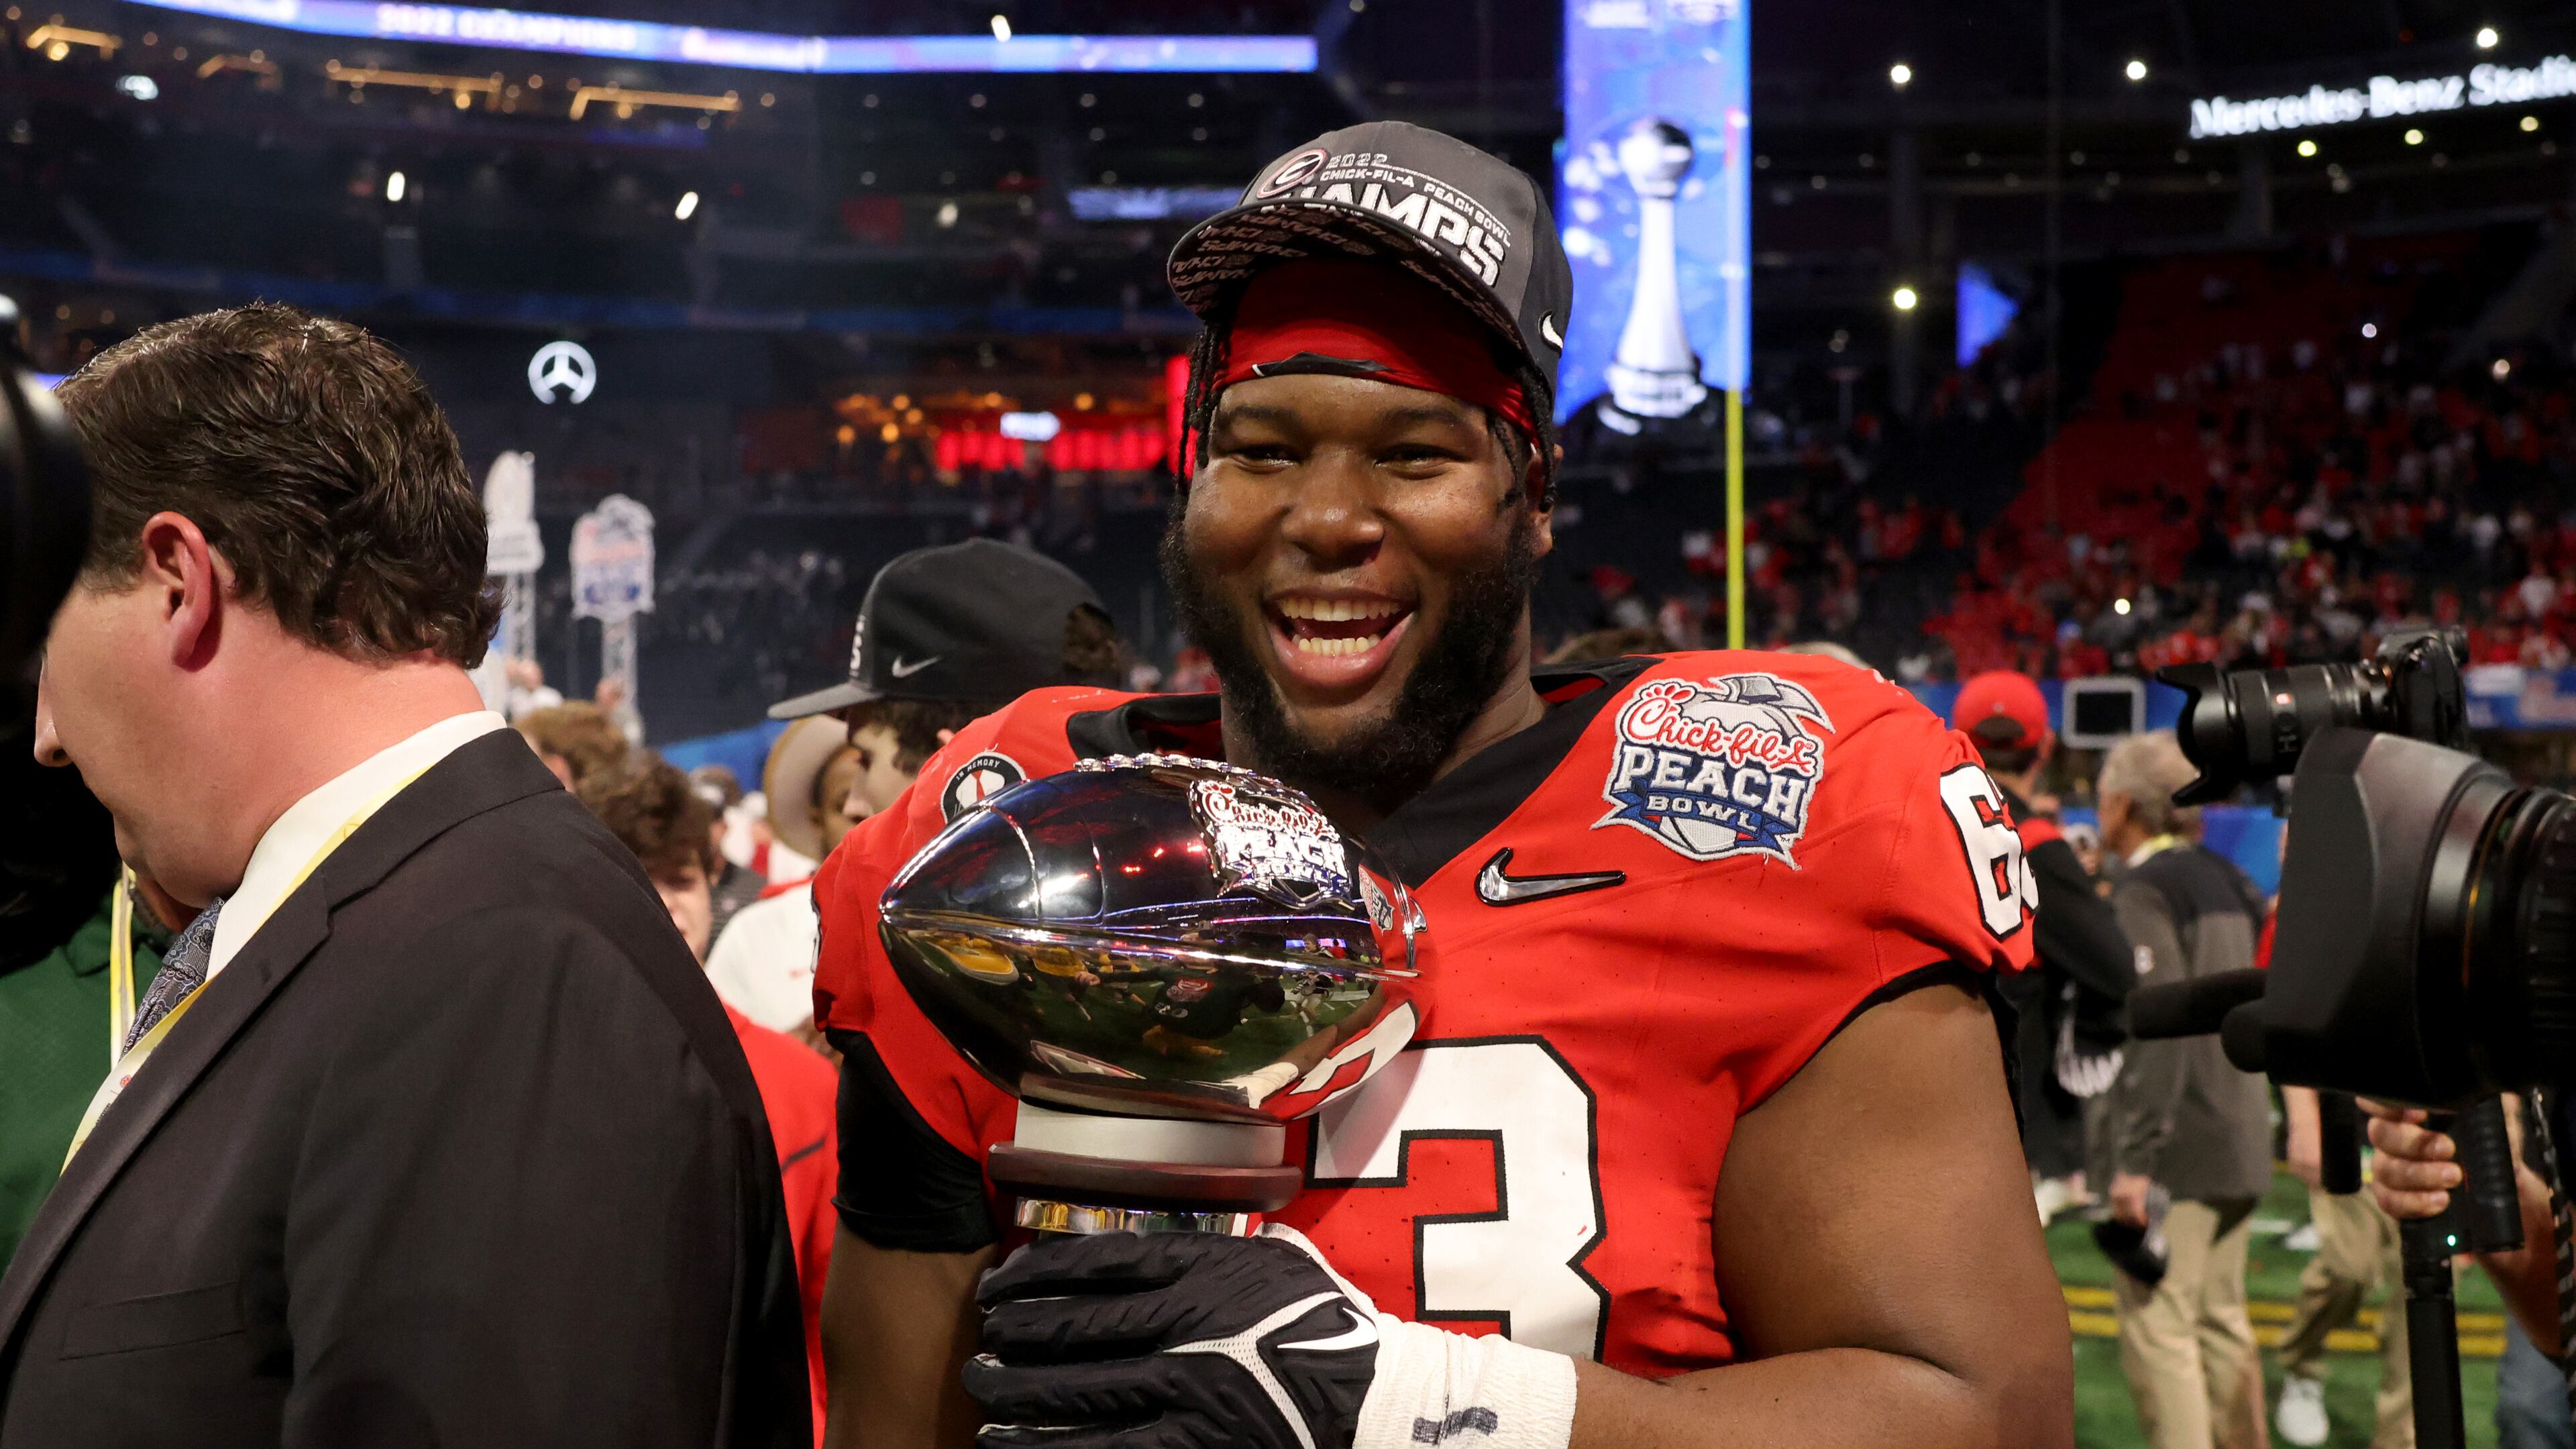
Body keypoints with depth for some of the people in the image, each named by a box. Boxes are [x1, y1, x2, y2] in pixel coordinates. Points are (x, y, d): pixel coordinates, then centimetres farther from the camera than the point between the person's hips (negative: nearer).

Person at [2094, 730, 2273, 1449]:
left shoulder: (2143, 892, -13)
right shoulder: (2222, 878, 12)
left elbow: (2160, 1029, -22)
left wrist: (2135, 1159, -23)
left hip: (2177, 1146, -9)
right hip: (2240, 1139, 9)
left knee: (2157, 1327, -5)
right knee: (2220, 1321, 17)